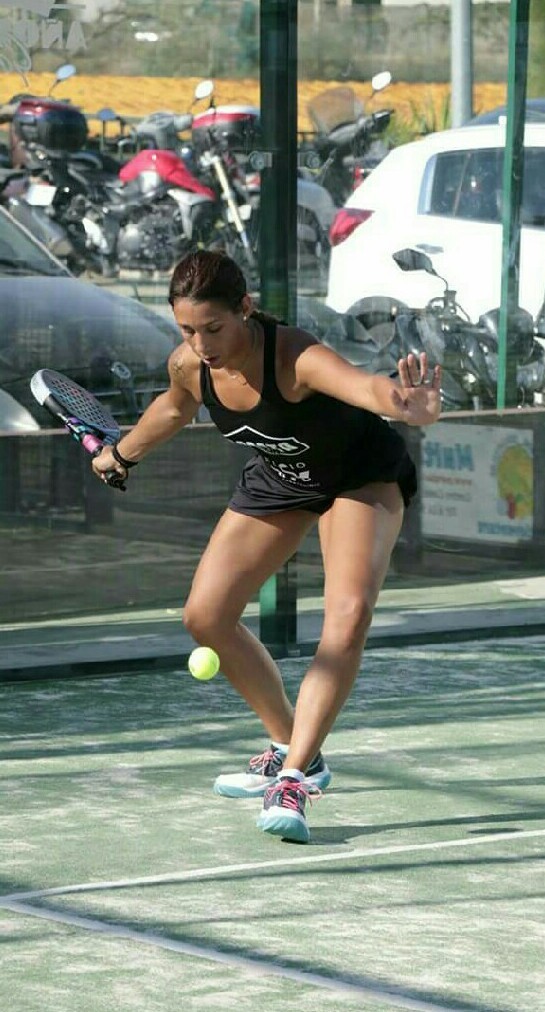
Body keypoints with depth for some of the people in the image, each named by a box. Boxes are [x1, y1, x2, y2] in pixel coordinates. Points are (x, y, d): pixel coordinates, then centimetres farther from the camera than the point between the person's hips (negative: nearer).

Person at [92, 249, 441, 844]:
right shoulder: (189, 366, -21)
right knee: (205, 616, 0)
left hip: (362, 475, -6)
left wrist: (408, 406, -86)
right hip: (279, 477, 6)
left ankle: (292, 781, -26)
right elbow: (175, 409, 6)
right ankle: (292, 748, 17)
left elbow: (365, 386, -63)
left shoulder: (297, 359, -40)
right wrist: (120, 455, 23)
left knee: (349, 614, -29)